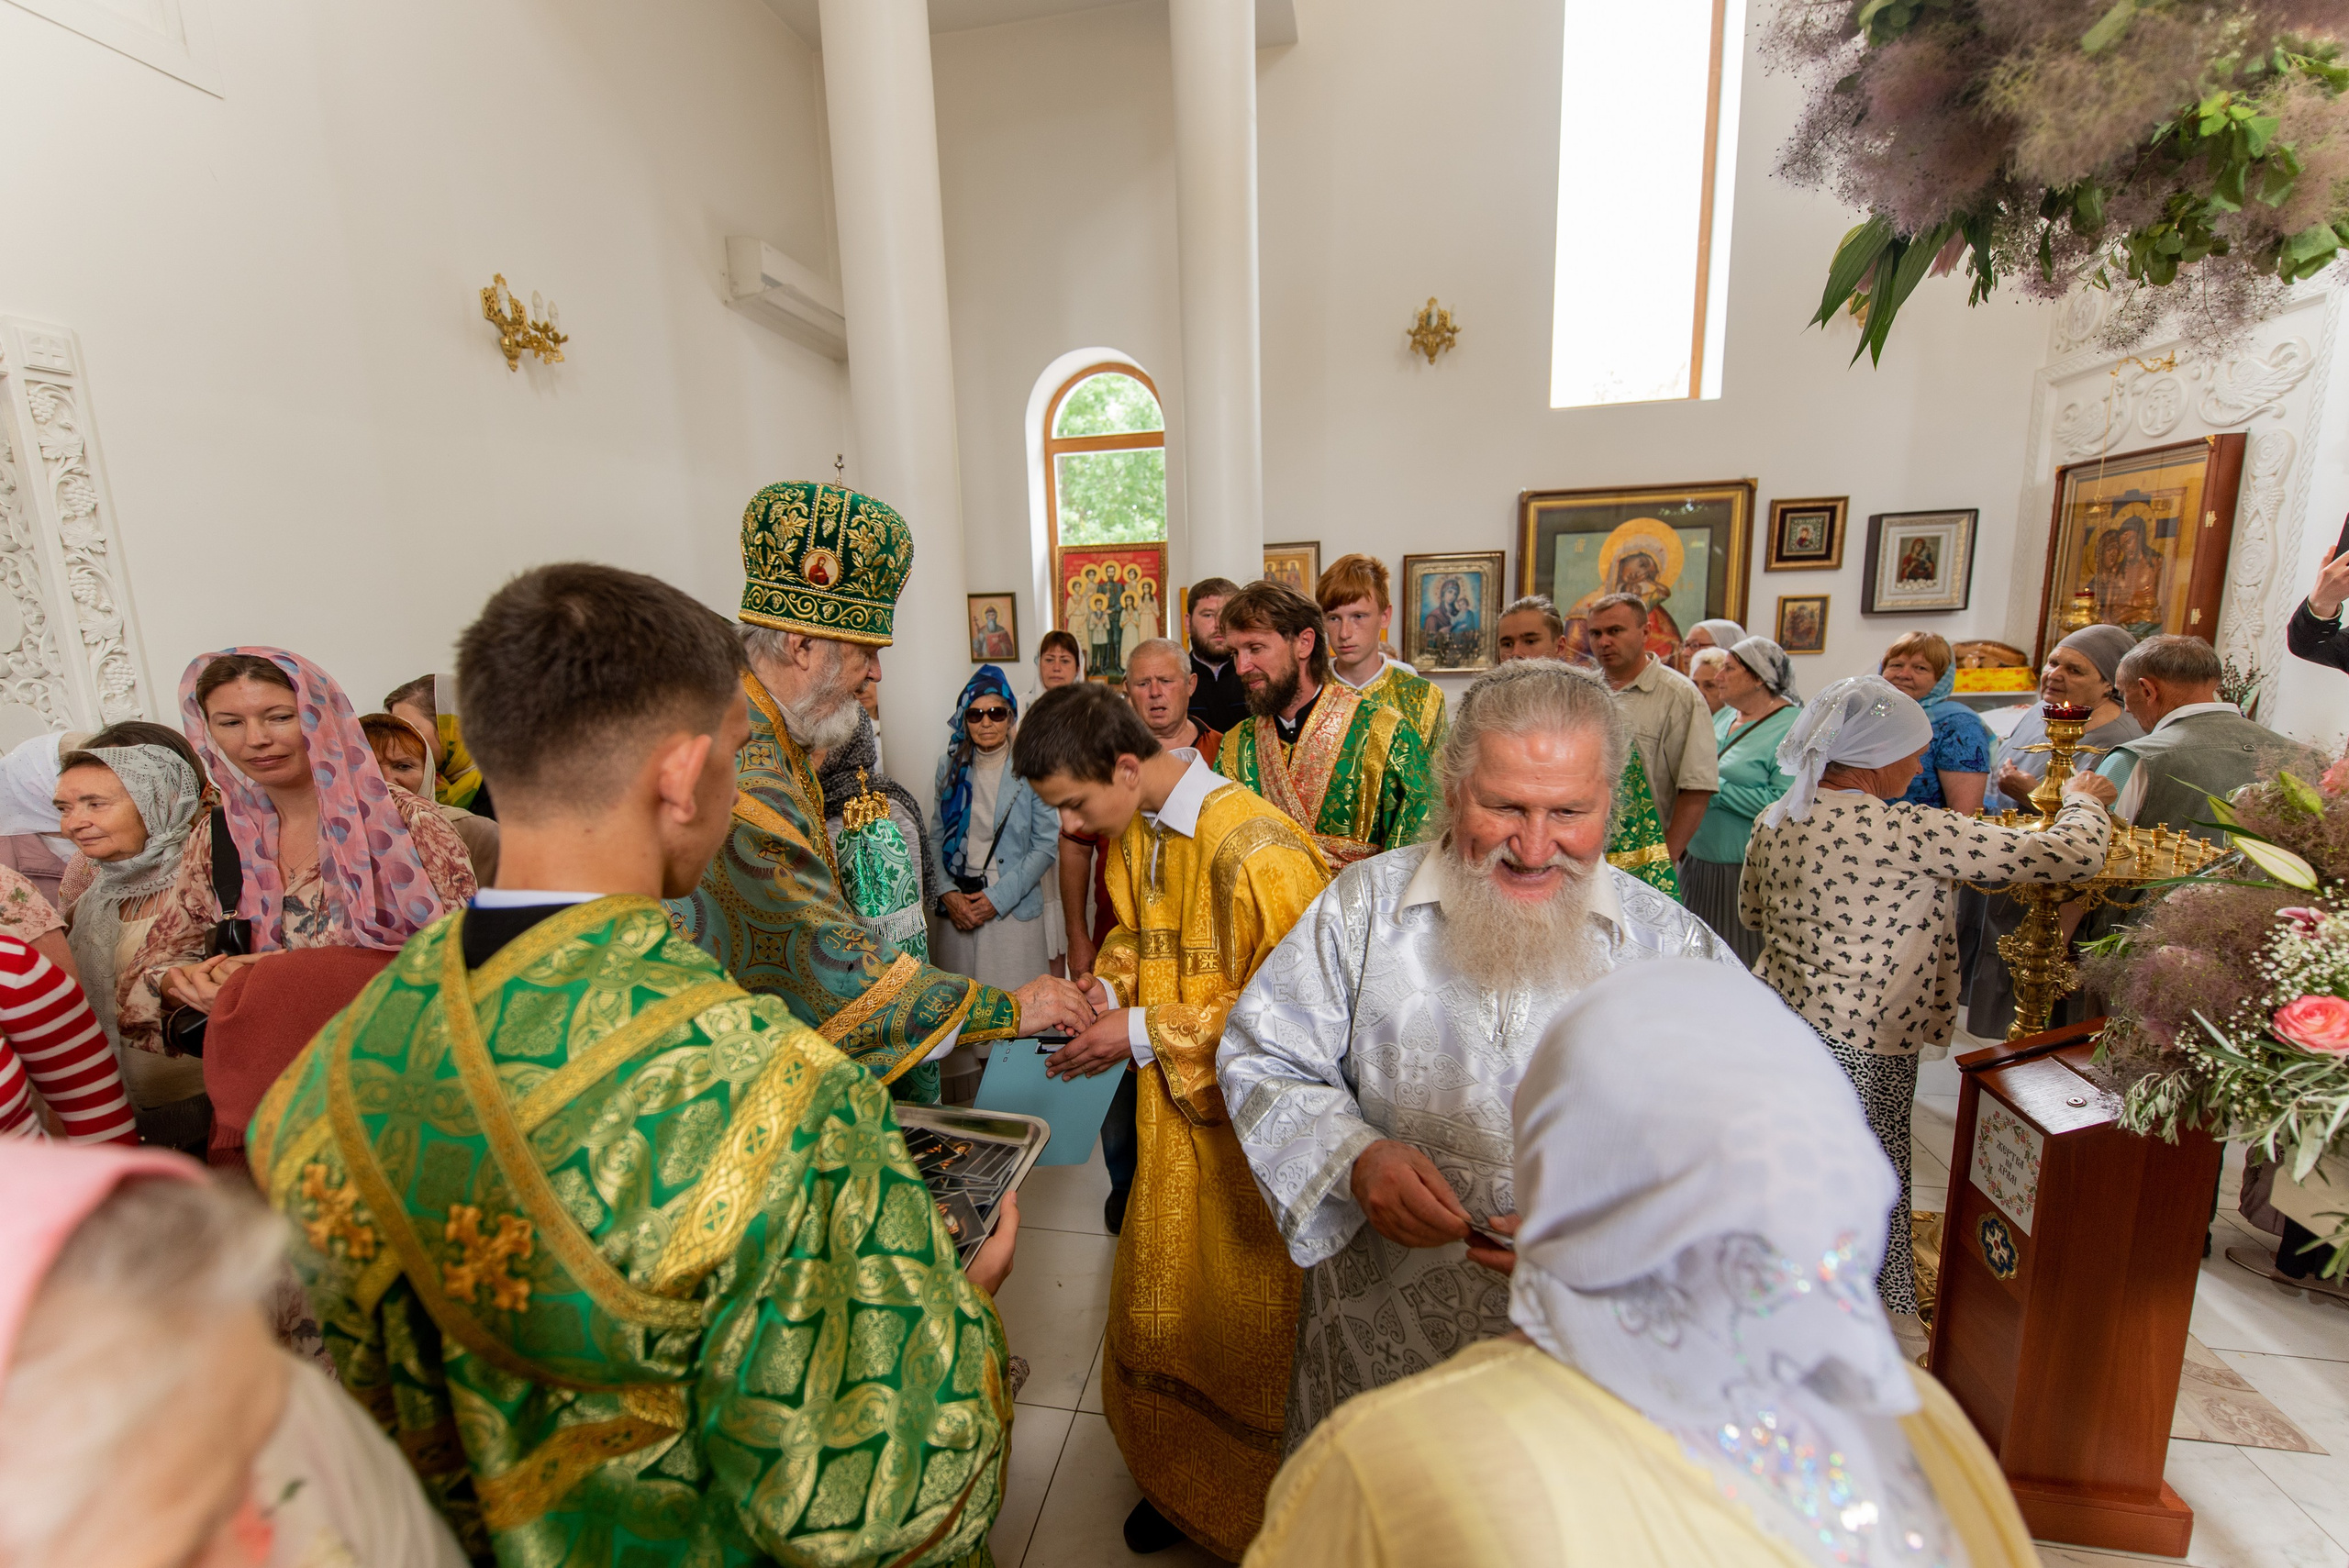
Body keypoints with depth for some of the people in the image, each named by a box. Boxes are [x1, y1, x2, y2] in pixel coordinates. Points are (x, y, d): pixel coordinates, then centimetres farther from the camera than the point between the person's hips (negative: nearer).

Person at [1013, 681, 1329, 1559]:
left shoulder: (1252, 849, -27)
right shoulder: (1133, 835, -1)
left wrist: (1145, 1033, -20)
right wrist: (1110, 983, -6)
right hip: (1171, 1115, 7)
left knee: (1245, 1323, 13)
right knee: (1158, 1311, 21)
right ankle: (1179, 1480, 47)